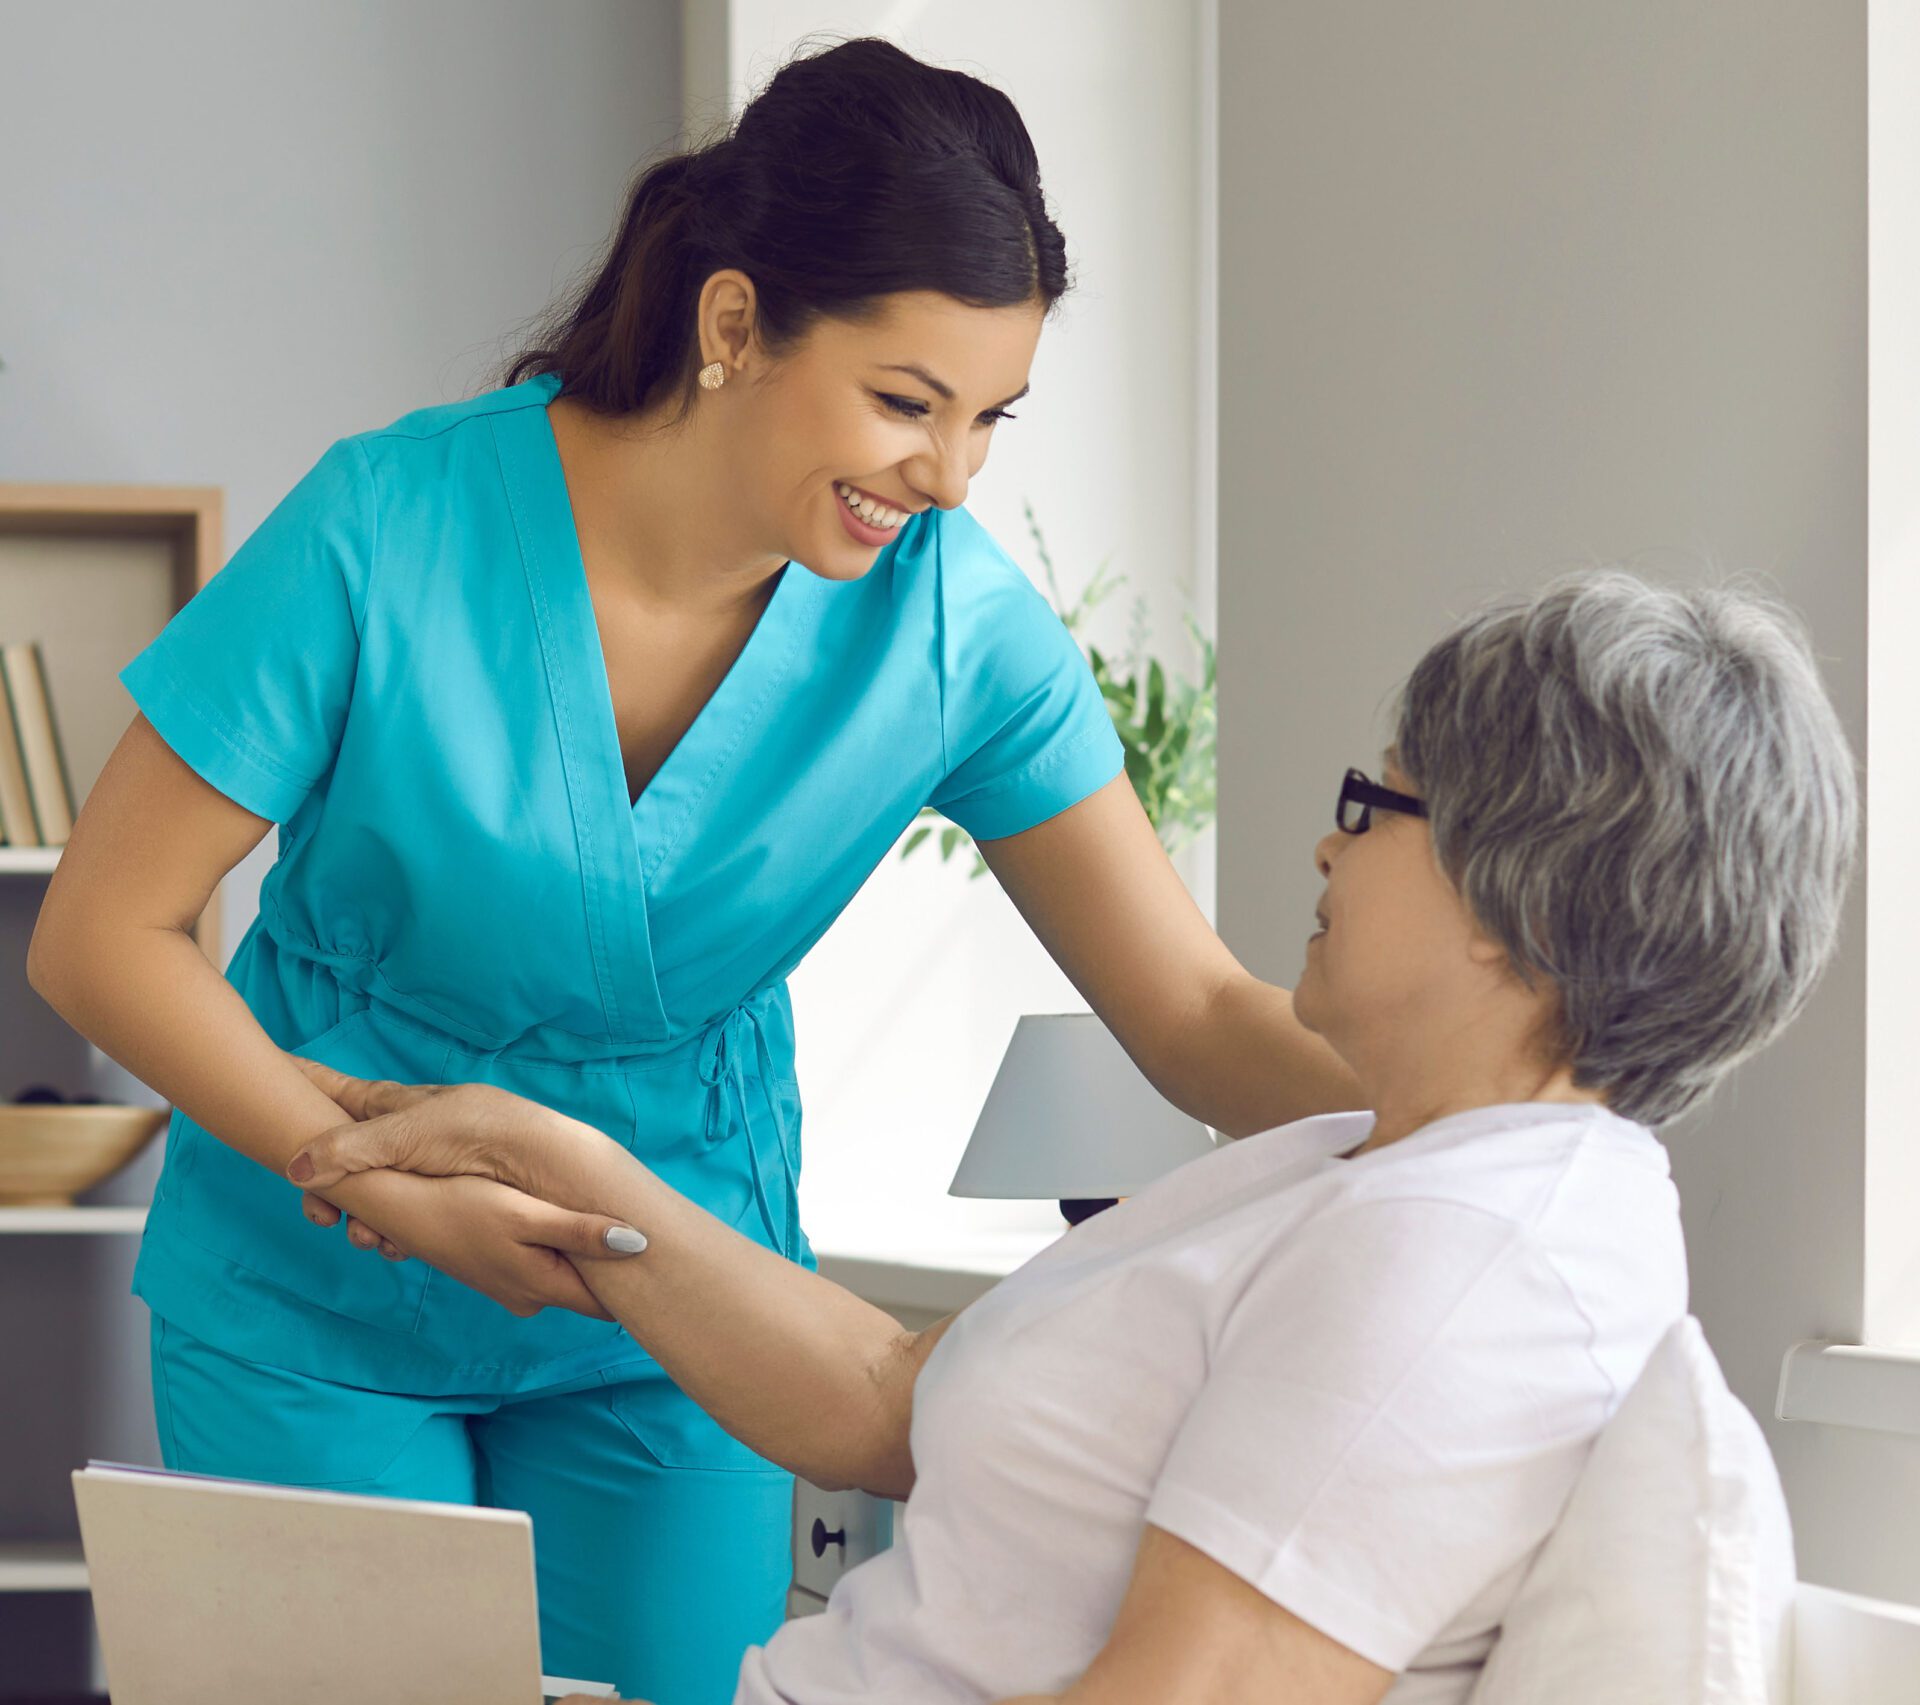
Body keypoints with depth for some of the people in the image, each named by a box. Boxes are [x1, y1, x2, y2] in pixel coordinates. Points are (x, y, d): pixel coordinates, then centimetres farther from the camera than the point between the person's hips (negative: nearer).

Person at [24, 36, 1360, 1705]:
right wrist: (389, 1188, -25)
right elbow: (101, 937, -17)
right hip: (316, 1310, -2)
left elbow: (1199, 1016, -15)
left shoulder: (958, 625, -17)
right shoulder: (392, 533, -24)